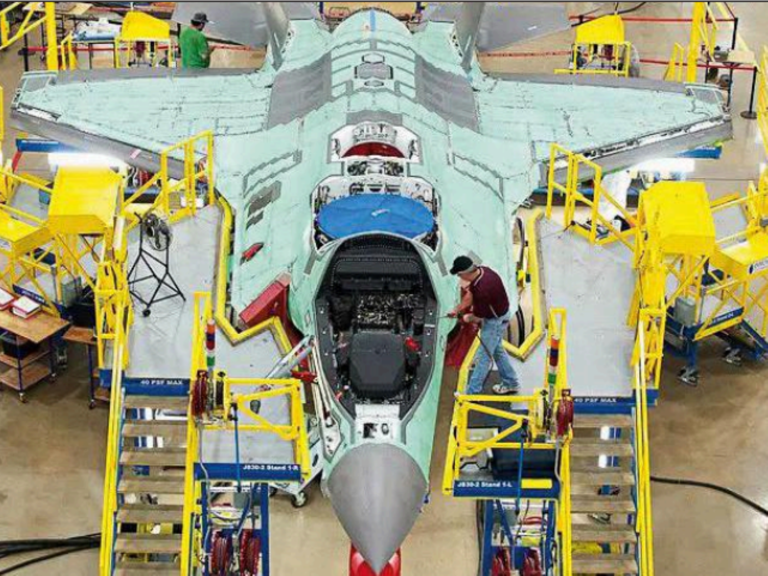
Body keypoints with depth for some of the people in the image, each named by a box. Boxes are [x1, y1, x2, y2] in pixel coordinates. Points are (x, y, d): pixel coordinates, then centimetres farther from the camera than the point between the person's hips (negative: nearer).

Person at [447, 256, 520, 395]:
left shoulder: (482, 289, -38)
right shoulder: (481, 271, -12)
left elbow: (477, 317, -23)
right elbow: (470, 294, 7)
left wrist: (467, 318, -1)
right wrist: (457, 309, 8)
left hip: (496, 321, -9)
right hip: (498, 315, 9)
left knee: (484, 355, 3)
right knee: (497, 350, 24)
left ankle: (472, 392, 14)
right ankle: (510, 384, 39)